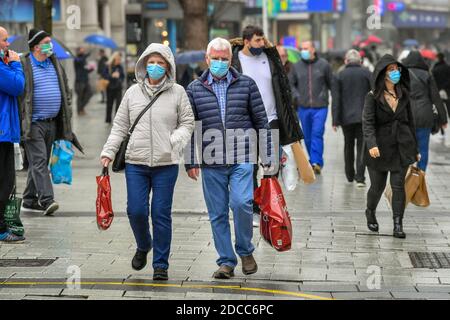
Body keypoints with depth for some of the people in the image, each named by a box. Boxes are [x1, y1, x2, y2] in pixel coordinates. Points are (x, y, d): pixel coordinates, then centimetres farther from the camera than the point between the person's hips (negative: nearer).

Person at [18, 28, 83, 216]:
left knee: (40, 163, 11)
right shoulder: (23, 65, -8)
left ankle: (29, 201, 20)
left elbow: (66, 91, 21)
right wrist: (21, 122, -16)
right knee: (38, 162, -12)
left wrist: (67, 118, 14)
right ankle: (46, 200, -18)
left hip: (52, 123, 7)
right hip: (33, 123, -7)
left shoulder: (55, 64, 13)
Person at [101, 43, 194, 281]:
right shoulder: (133, 92, 9)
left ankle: (161, 264, 11)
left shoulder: (177, 92, 4)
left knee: (161, 214, 0)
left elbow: (187, 123, 7)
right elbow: (120, 126, 12)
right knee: (136, 211, -3)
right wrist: (108, 152, 3)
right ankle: (143, 246, 28)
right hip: (135, 163, 2)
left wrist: (176, 140, -11)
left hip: (166, 164, -2)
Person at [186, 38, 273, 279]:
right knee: (218, 214, 4)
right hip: (211, 164, 2)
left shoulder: (247, 84, 6)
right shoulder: (194, 89, 7)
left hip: (242, 159, -2)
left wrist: (267, 156, 3)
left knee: (241, 203, -18)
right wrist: (191, 161, 2)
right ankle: (226, 262, 15)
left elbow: (261, 121, 7)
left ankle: (245, 251, 5)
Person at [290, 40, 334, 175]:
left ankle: (316, 162, -17)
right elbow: (291, 84, 15)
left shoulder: (324, 65, 0)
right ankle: (314, 162, 20)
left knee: (317, 134, -14)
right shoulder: (297, 66, 5)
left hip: (320, 107, -3)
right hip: (303, 107, 3)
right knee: (307, 137, 8)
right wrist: (296, 96, -1)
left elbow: (331, 83, 6)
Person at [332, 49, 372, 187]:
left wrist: (335, 120, -3)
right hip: (364, 117, -1)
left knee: (349, 146, 16)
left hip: (346, 117, 1)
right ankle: (360, 177, -10)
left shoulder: (339, 76, 0)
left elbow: (336, 100, -3)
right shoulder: (367, 73, 0)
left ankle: (350, 175, 26)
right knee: (362, 146, 0)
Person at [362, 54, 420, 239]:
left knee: (398, 186, -5)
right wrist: (371, 144, -31)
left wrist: (415, 149, 14)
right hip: (379, 149, -3)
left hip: (401, 148, 3)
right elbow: (367, 122, -15)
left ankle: (398, 225, -2)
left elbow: (410, 122, 13)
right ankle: (370, 213, 36)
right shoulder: (373, 97, -5)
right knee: (377, 186, 8)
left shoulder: (404, 95, 8)